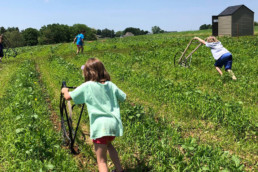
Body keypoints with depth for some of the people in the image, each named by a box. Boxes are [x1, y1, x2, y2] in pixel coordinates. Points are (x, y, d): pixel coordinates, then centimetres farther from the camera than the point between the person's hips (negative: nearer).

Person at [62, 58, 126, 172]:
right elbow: (123, 97, 17)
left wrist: (65, 90, 27)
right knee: (108, 144, 35)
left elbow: (68, 97, 4)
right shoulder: (110, 85, 7)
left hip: (100, 125, -6)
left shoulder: (87, 86, -4)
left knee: (101, 160, 2)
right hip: (114, 123, 6)